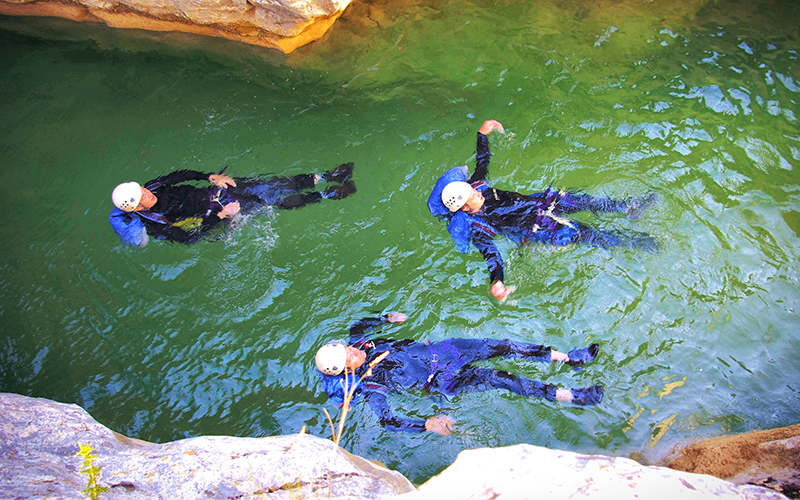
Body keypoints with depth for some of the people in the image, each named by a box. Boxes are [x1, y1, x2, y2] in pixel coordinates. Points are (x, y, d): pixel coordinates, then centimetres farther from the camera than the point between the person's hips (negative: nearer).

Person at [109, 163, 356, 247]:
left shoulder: (151, 188, -3)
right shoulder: (151, 225, -20)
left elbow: (181, 175, 7)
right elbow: (186, 237, -22)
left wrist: (211, 177, -8)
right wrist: (220, 215, -25)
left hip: (211, 190, 6)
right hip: (212, 212, -6)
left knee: (274, 184, -5)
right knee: (273, 200, -12)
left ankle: (322, 178, 6)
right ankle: (328, 195, -2)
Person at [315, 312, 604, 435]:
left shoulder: (358, 343, -4)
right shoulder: (369, 387, -20)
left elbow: (358, 324, 17)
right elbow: (387, 421, -24)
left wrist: (388, 318, 11)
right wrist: (426, 425, -33)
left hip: (434, 351, 6)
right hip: (438, 381, -5)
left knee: (501, 347, -10)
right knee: (497, 378, -18)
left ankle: (568, 358, 2)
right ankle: (572, 397, -8)